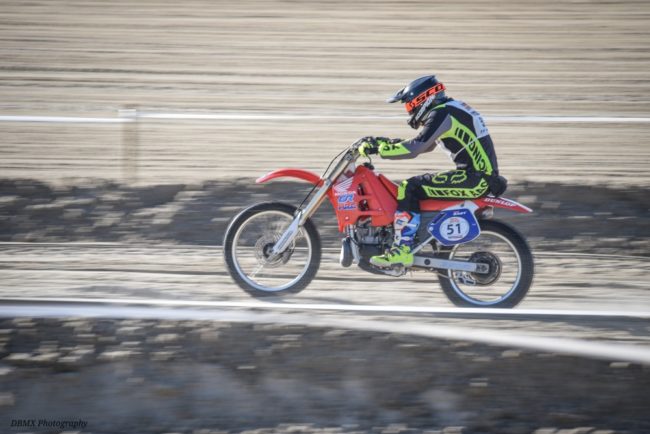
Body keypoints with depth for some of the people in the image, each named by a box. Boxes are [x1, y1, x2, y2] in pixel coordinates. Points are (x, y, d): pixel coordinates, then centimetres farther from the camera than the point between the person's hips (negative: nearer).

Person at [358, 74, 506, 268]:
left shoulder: (441, 114, -12)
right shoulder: (449, 109, 20)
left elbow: (414, 149, -21)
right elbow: (422, 144, 30)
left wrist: (377, 149, -14)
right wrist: (384, 141, 24)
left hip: (476, 178, -10)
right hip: (480, 175, 10)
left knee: (410, 189, -14)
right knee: (418, 185, 23)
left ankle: (403, 250, -18)